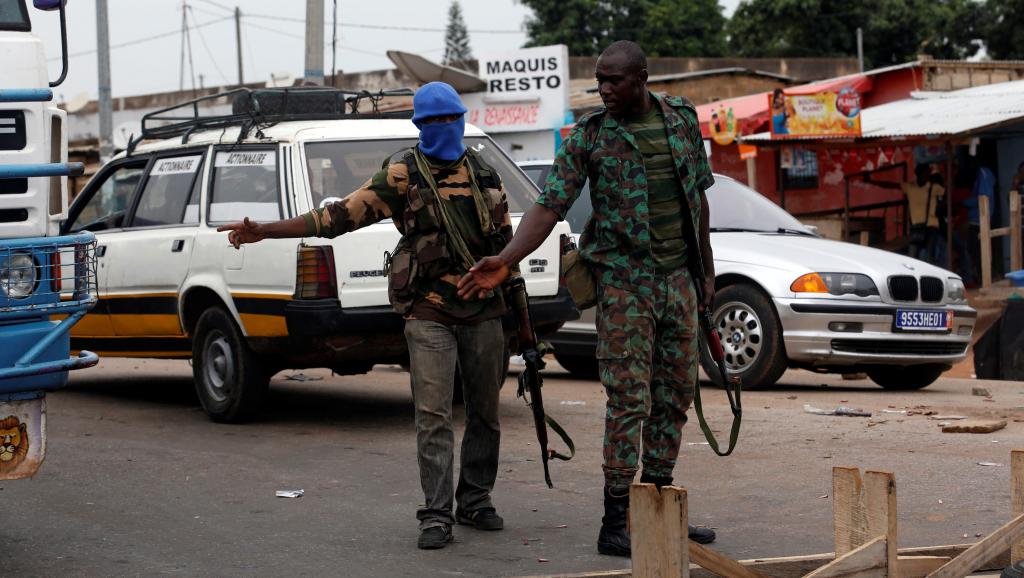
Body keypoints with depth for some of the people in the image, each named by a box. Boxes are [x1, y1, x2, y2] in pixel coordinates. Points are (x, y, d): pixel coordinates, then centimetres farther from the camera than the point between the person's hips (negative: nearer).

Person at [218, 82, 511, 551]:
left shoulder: (485, 176, 9)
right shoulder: (404, 176, -2)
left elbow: (506, 241, 18)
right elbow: (341, 214, -5)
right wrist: (263, 231, -11)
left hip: (484, 311, 4)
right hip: (429, 313, -4)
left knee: (485, 414, 9)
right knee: (433, 416, -9)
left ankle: (475, 503, 22)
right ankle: (436, 516, -6)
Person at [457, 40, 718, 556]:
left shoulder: (682, 118, 5)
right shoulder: (590, 136, -6)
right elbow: (550, 205, -11)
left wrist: (706, 269, 14)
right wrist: (506, 261, -25)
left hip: (678, 279, 5)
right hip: (624, 281, -5)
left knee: (675, 395, 9)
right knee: (629, 400, -9)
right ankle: (614, 522, -6)